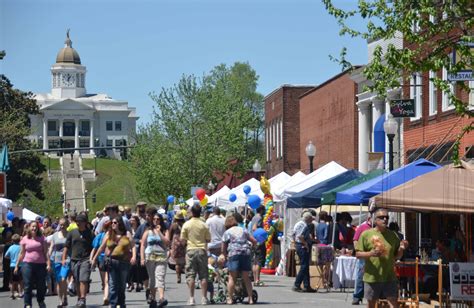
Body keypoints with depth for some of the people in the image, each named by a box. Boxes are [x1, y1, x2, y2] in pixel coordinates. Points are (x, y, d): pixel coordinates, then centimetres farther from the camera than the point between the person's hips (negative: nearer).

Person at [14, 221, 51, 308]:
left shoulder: (41, 238, 6)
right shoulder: (25, 239, 6)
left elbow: (45, 252, 4)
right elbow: (22, 254, 9)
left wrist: (48, 263, -6)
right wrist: (17, 265, 7)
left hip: (40, 264, 1)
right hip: (28, 264, -1)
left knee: (41, 286, 7)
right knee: (28, 286, -4)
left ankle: (40, 301, 28)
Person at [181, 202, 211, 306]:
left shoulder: (187, 224, -4)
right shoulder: (204, 225, -3)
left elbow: (182, 239, 0)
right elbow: (208, 239, 1)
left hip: (191, 250, -1)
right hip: (202, 250, 1)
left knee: (190, 276, 2)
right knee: (203, 276, 5)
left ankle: (191, 298, -2)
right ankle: (204, 298, 3)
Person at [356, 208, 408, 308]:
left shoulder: (392, 235, 8)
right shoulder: (366, 234, -3)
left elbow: (396, 256, 14)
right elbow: (358, 254, -4)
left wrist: (401, 248, -7)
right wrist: (371, 253, -22)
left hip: (389, 277, 2)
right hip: (372, 277, -2)